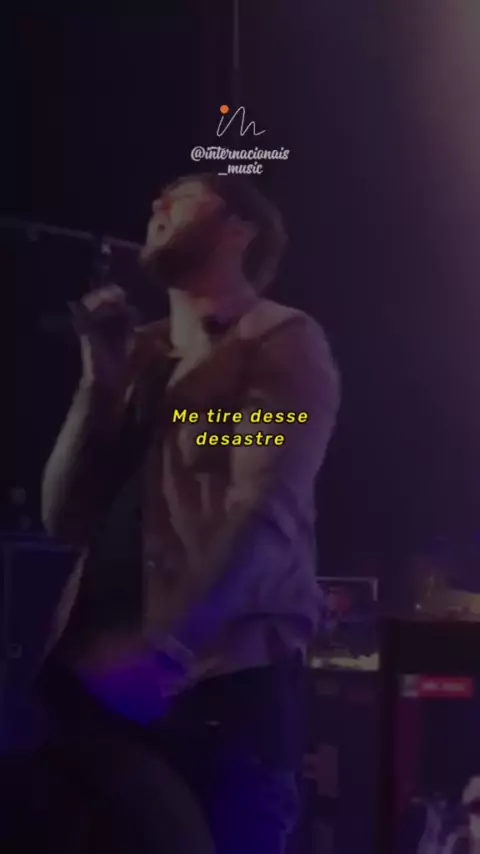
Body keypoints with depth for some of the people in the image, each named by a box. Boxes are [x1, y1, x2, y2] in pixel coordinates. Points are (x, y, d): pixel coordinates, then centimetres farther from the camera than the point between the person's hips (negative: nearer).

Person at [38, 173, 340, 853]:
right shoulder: (143, 352, 20)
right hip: (98, 680, 6)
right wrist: (101, 378, 4)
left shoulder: (284, 342, 1)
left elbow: (262, 517, -12)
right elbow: (66, 517, 14)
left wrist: (160, 651, -21)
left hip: (221, 680, -5)